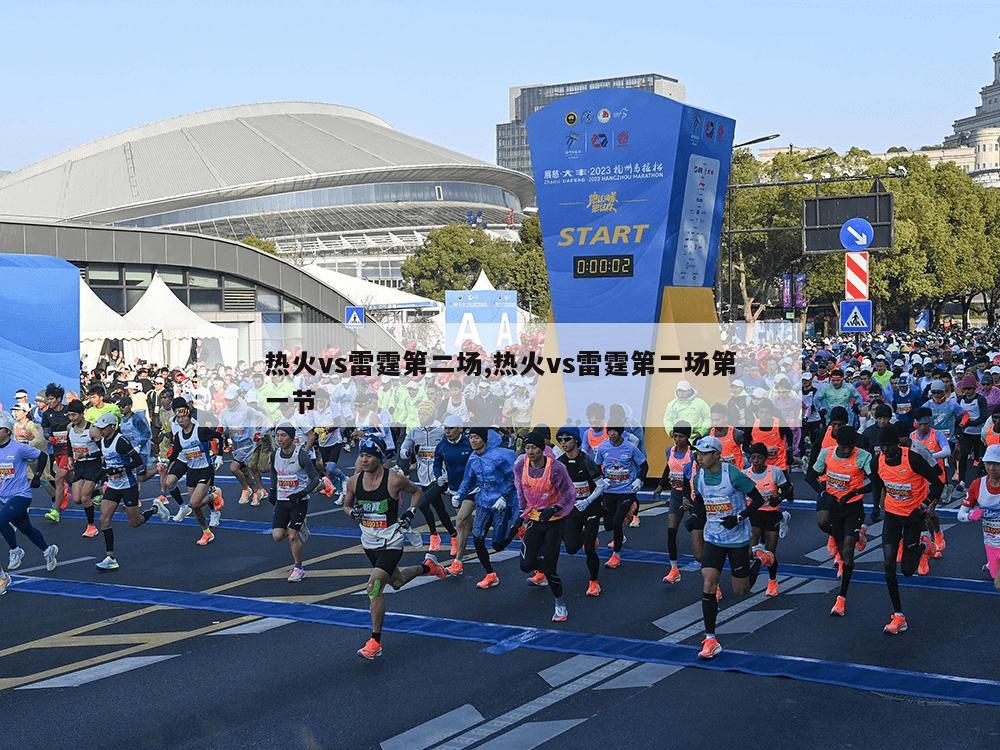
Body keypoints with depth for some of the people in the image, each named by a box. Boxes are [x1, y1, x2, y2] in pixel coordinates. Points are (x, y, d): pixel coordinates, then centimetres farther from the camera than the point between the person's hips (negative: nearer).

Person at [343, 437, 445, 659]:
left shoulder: (394, 480, -16)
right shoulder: (354, 481, -5)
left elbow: (416, 491, 3)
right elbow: (346, 505, 12)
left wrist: (410, 513, -9)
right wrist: (353, 512, -10)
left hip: (391, 542, -6)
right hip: (368, 541, 6)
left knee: (374, 588, -17)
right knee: (397, 582, 24)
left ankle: (375, 642, -7)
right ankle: (427, 566, 54)